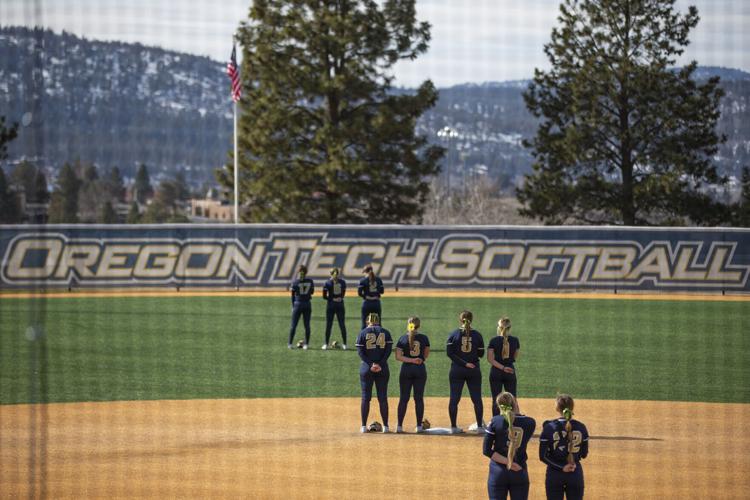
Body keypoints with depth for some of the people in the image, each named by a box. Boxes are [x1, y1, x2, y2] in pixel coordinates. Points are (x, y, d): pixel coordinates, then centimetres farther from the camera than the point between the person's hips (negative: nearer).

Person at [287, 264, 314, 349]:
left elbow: (293, 295, -2)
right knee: (307, 325, 6)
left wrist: (293, 306, 6)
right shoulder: (310, 281, 0)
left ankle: (290, 344, 7)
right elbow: (312, 292, 9)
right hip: (307, 304, 2)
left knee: (293, 325, 5)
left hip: (297, 304, -2)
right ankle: (306, 344, 4)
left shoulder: (295, 282, -6)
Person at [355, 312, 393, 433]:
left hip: (366, 368, -1)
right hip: (383, 369, 1)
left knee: (365, 398, 4)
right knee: (383, 398, 6)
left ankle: (364, 426, 2)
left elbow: (360, 351, -7)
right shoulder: (385, 332, 6)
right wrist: (380, 364, -11)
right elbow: (388, 349, -4)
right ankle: (385, 426, 5)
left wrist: (370, 365, -12)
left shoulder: (363, 333, 2)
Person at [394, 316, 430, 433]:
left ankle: (399, 426, 1)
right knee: (419, 398, 5)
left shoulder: (403, 338, -3)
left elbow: (398, 356, -10)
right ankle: (419, 426, 4)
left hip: (406, 369, 0)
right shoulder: (424, 338, 0)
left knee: (404, 398, 3)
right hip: (420, 369, 0)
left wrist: (411, 360, -12)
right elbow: (426, 354, 11)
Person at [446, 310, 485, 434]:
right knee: (477, 399, 7)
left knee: (454, 398, 4)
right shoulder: (477, 335, -2)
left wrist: (464, 363, -11)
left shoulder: (454, 334, -2)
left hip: (457, 370, 0)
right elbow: (481, 354, 0)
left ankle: (453, 427, 3)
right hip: (474, 370, 0)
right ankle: (480, 426, 8)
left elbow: (450, 352, -9)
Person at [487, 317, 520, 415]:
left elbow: (490, 358, -12)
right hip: (511, 372, 1)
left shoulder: (494, 341, -7)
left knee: (496, 400, 4)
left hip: (496, 371, -1)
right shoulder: (515, 340, -2)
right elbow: (515, 357, 8)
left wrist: (502, 367, -14)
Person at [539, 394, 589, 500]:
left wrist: (560, 467, -10)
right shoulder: (580, 427, -4)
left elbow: (543, 456, -11)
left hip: (554, 475, -1)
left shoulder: (549, 427, -9)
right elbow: (584, 454, 5)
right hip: (575, 475, 1)